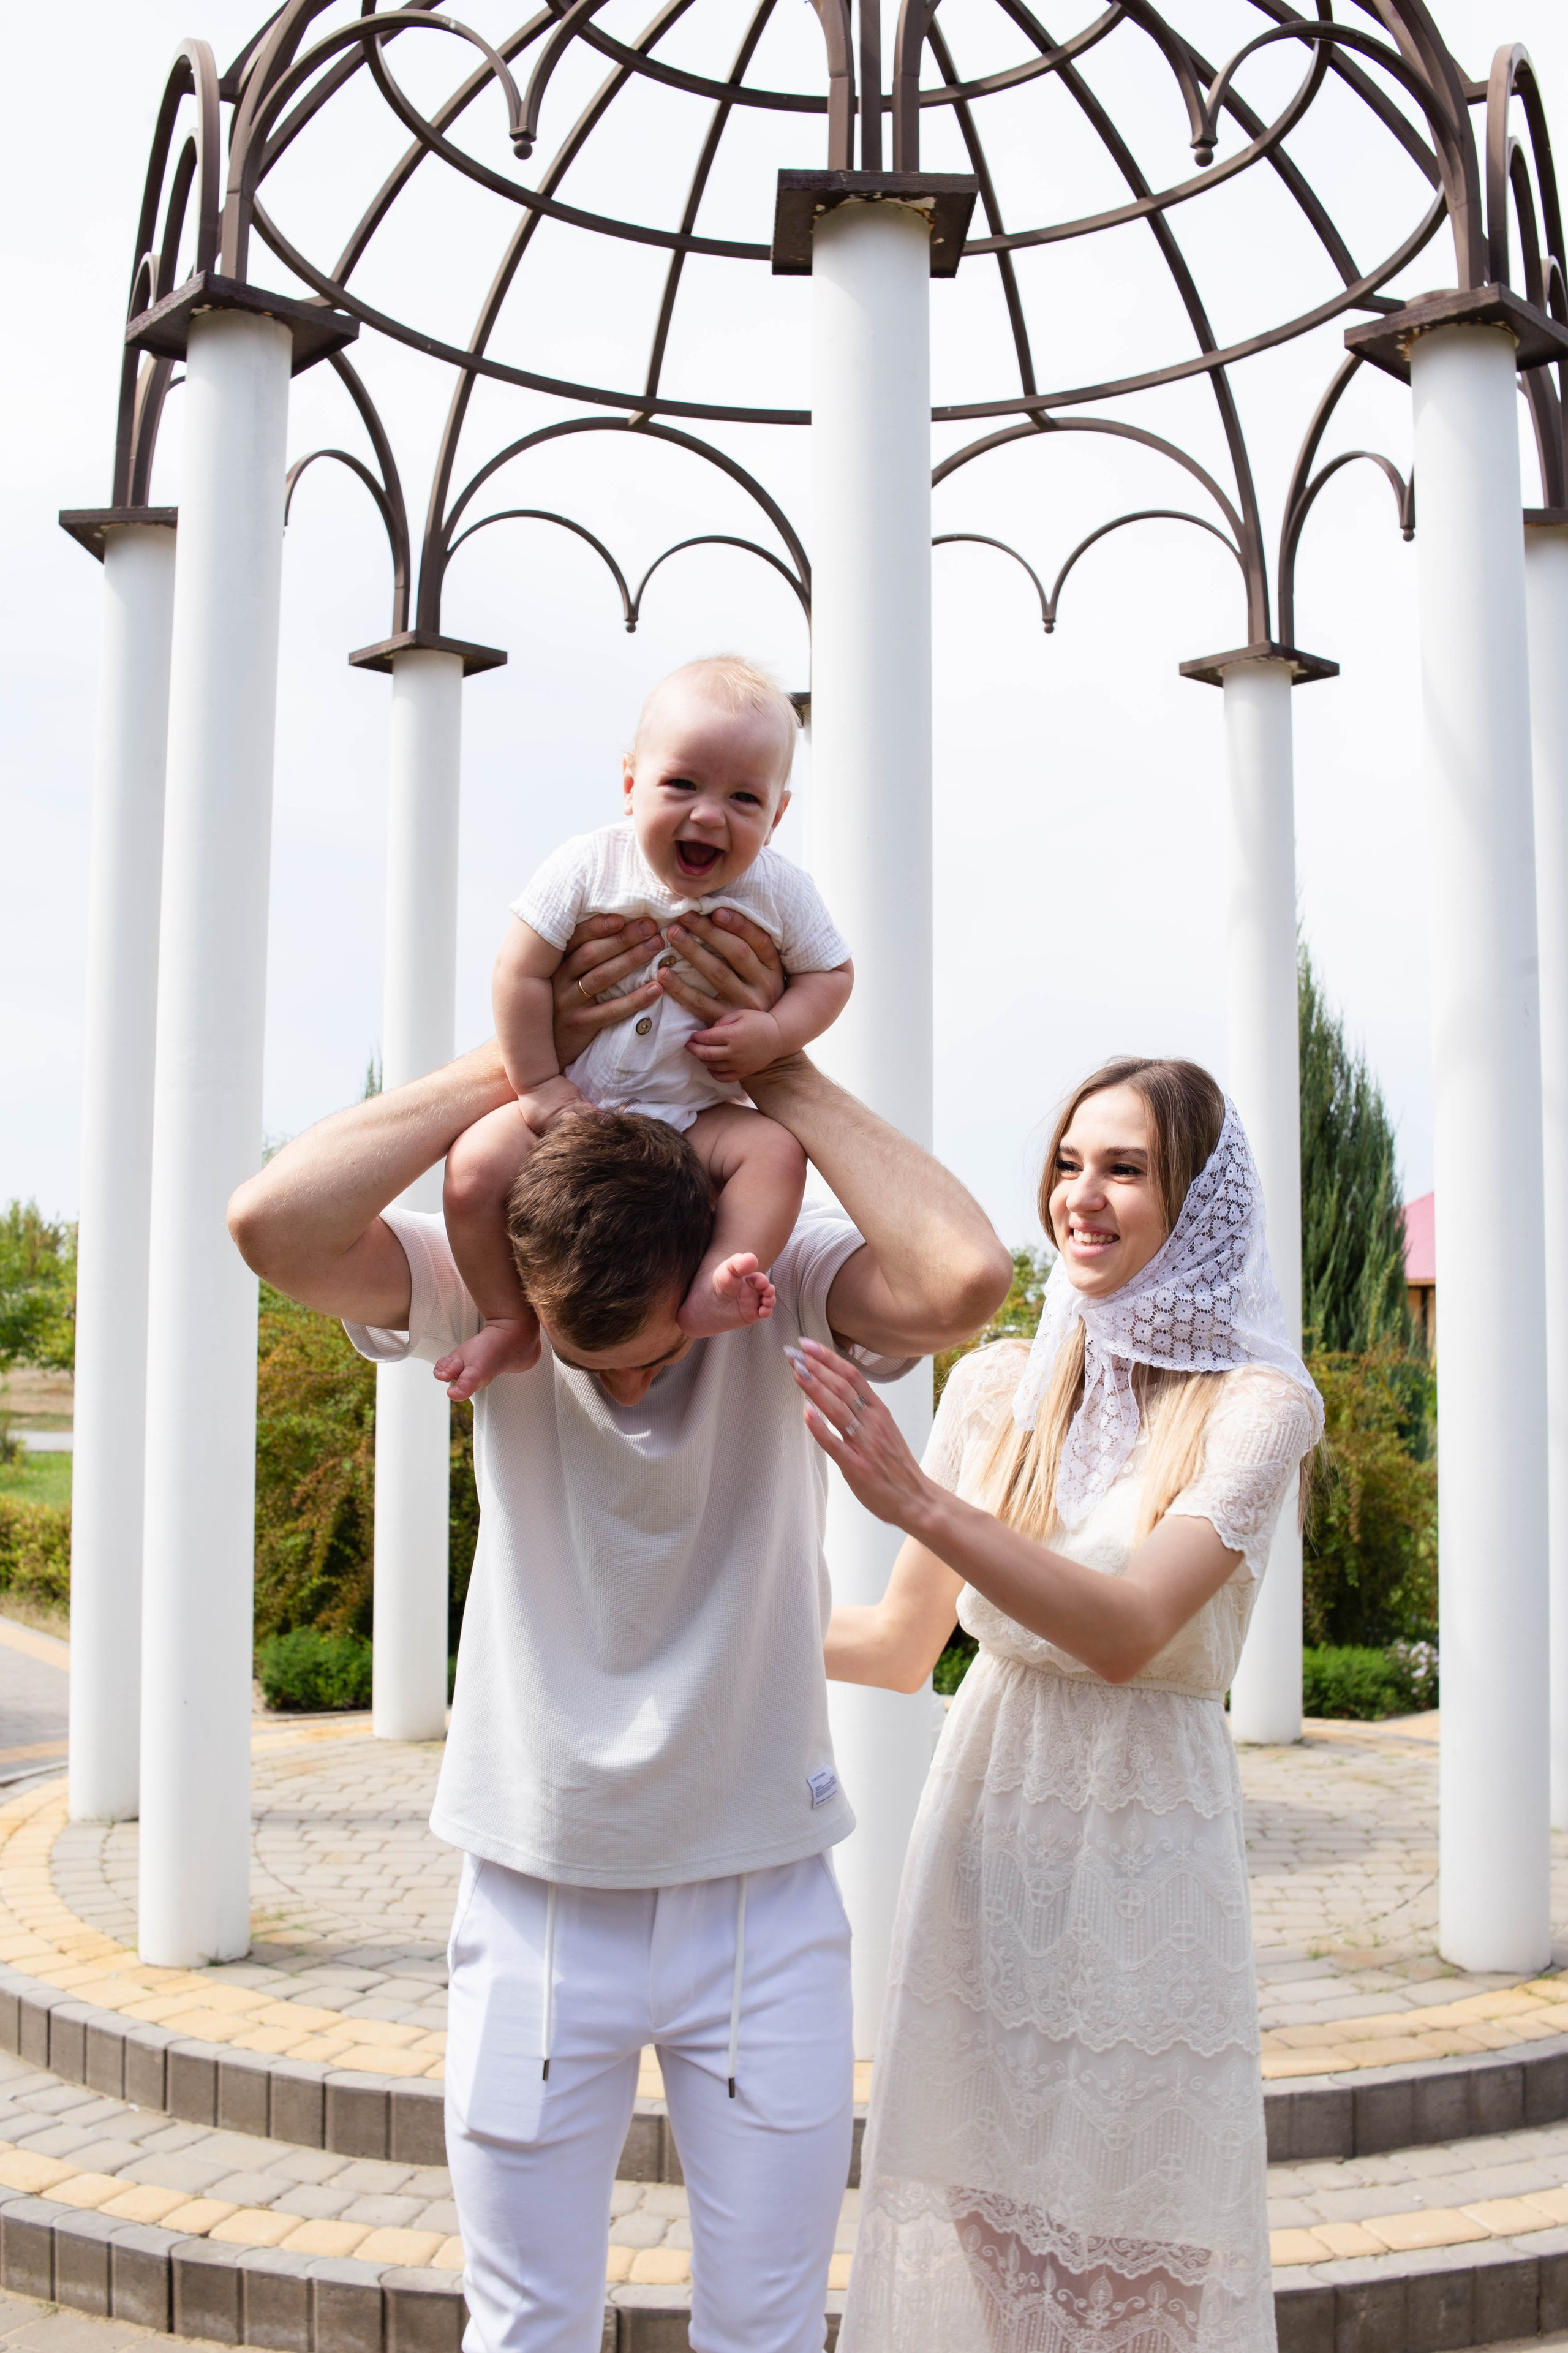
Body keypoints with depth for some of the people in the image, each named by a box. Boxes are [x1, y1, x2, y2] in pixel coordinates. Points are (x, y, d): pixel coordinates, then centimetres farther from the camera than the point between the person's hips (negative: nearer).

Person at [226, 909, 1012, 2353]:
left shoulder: (792, 1292, -13)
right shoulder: (481, 1293, -10)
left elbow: (966, 1276, -34)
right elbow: (274, 1223, -28)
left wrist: (783, 1070, -25)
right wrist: (520, 1065, -24)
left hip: (765, 1907, 0)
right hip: (537, 1901, 1)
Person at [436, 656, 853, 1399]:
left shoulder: (779, 891, -7)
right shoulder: (589, 865, -12)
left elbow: (831, 974, 3)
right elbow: (520, 972, -11)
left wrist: (774, 1033, -17)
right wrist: (541, 1087, -14)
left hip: (697, 1115, 1)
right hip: (573, 1107, -1)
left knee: (775, 1150, -27)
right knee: (475, 1166, -21)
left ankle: (709, 1295, -27)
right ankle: (511, 1322, -3)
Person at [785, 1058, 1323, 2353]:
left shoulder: (1256, 1401, -7)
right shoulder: (999, 1385, 5)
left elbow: (1128, 1632, -22)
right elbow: (903, 1645, 11)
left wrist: (919, 1501, -30)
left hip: (1145, 1842, -3)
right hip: (985, 1821, 4)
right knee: (969, 2210, 8)